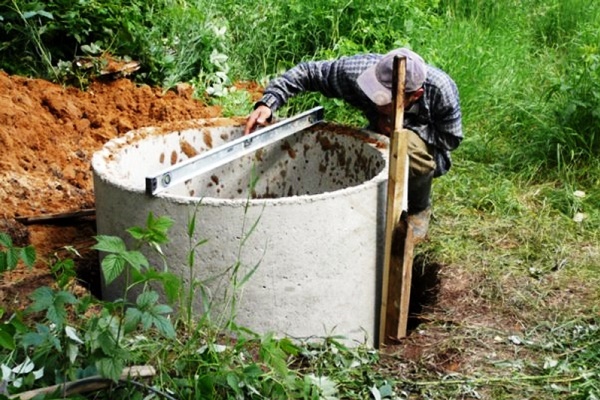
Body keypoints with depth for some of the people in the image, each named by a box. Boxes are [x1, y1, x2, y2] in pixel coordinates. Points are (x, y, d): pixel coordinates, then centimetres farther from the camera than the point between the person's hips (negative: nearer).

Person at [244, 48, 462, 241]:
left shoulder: (441, 90, -36)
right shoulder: (357, 71, -32)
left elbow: (451, 138, -22)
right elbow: (307, 72, -21)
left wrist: (402, 126, -34)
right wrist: (268, 102, -34)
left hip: (426, 150, -3)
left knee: (407, 146, -38)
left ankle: (420, 209, -7)